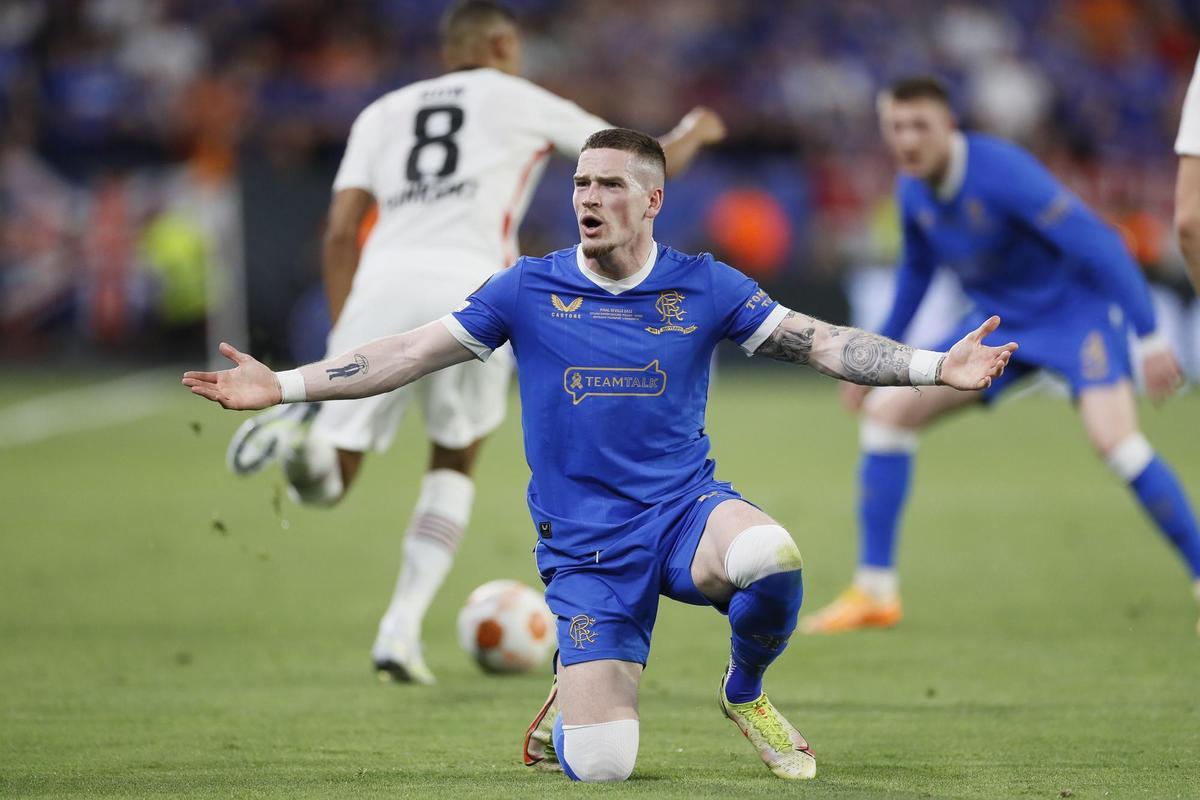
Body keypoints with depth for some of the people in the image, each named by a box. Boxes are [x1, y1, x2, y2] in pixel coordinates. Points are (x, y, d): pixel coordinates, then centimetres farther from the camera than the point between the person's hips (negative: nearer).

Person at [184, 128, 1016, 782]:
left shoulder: (705, 287, 1)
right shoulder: (530, 289, 1)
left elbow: (822, 343, -2)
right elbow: (409, 353, 2)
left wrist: (937, 366, -14)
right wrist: (283, 385, -5)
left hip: (685, 508, 1)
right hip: (585, 543, -1)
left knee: (773, 558, -37)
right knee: (599, 766, -15)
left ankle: (745, 691, -2)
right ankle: (571, 701, 26)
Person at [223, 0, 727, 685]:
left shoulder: (383, 113, 24)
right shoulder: (516, 100, 19)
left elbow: (342, 230, 13)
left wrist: (341, 331, 18)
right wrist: (692, 137, 48)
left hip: (381, 285, 2)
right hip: (471, 286, -2)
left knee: (330, 481, 3)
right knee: (454, 463, 21)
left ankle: (305, 432, -35)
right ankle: (401, 633, 6)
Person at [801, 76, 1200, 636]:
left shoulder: (1004, 171, -27)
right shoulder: (913, 189, -4)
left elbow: (1098, 245, -26)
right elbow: (916, 270, 16)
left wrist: (1151, 339, -29)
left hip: (1077, 309, -7)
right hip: (1000, 320, 7)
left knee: (1114, 440, -28)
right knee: (889, 410, -3)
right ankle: (875, 593, 4)